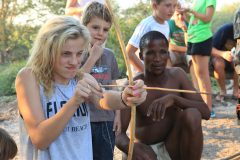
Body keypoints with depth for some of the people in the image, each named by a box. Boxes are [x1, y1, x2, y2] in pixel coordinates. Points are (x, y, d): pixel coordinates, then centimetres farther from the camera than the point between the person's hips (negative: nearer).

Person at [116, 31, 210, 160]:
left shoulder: (177, 75, -6)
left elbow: (206, 112, -13)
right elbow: (118, 133, -19)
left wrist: (174, 99, -30)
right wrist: (131, 146, -43)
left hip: (173, 148, 3)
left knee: (192, 115, -25)